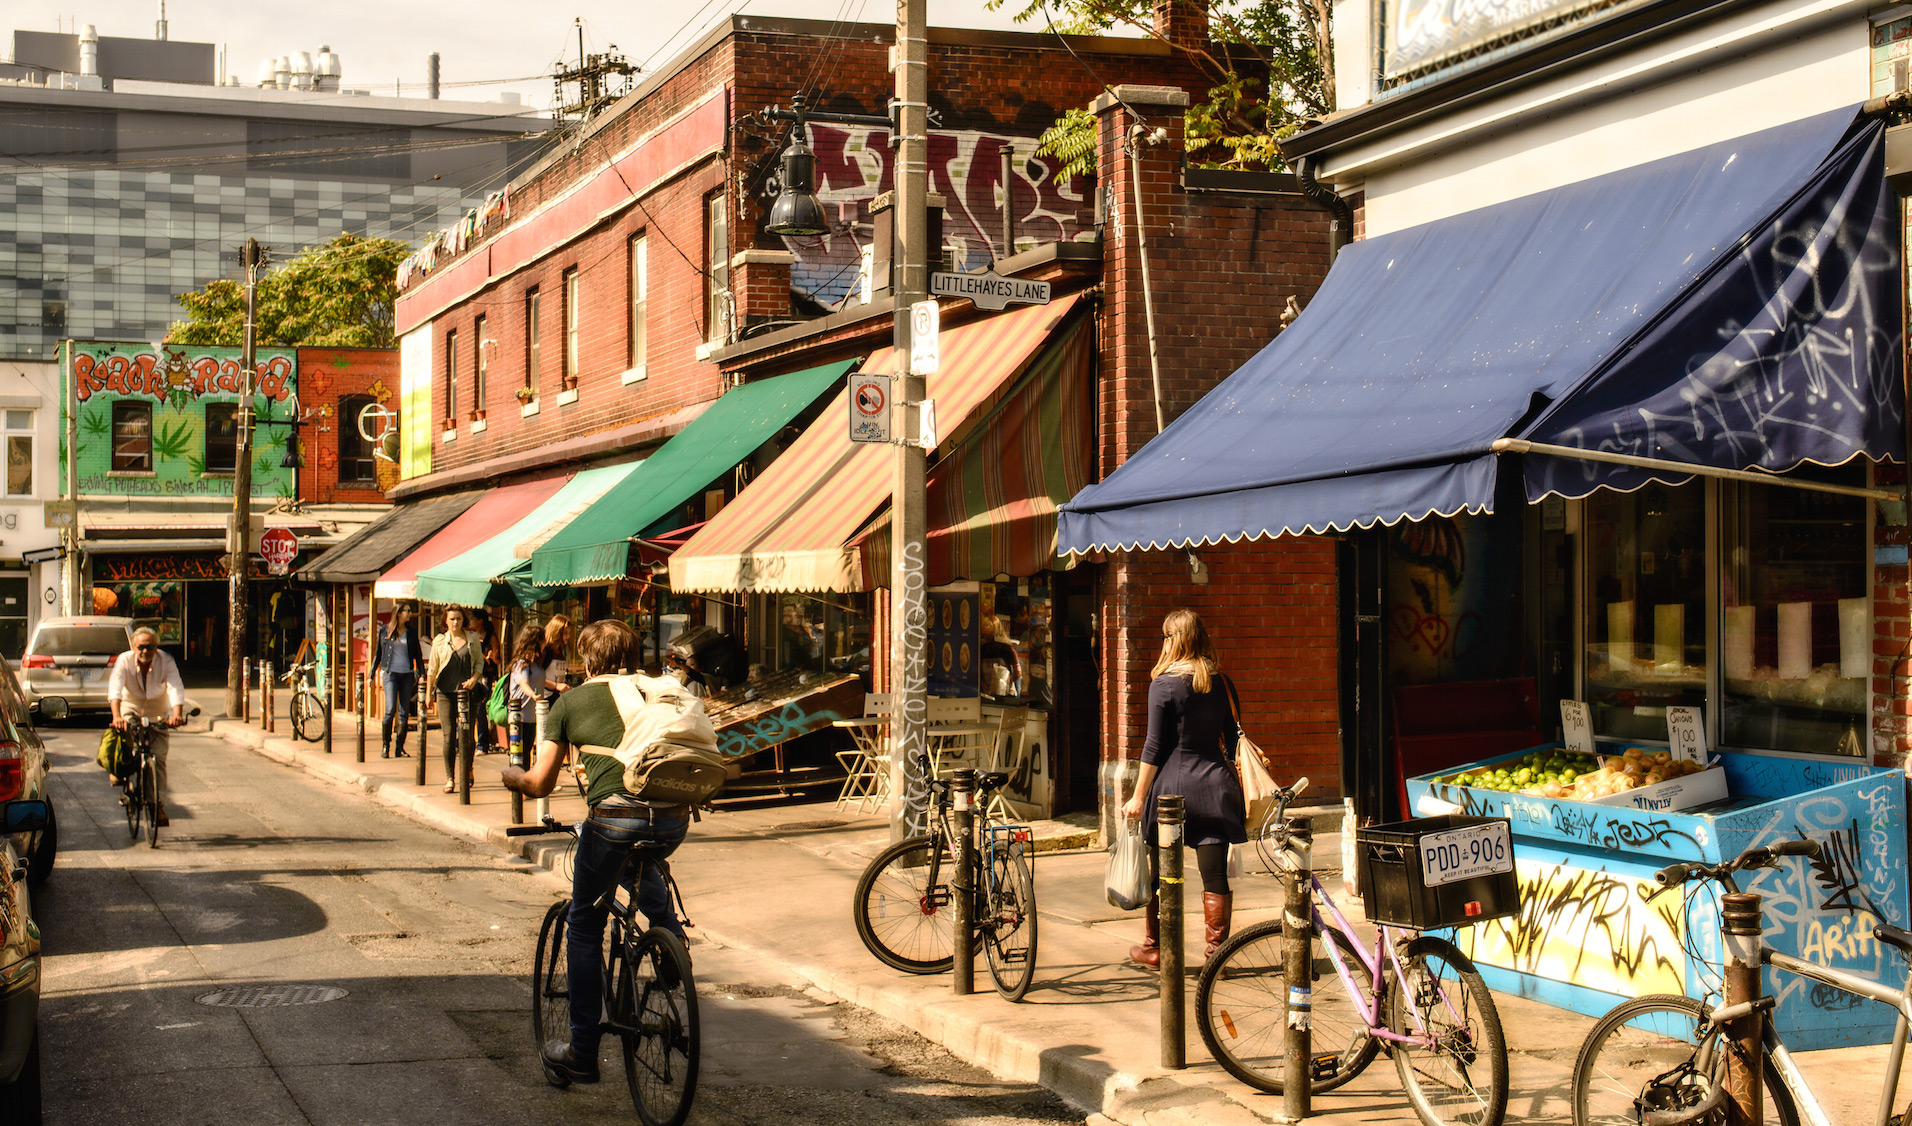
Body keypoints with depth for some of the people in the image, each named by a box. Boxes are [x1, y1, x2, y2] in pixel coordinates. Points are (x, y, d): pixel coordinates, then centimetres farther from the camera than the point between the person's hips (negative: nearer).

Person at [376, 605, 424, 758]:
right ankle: (385, 745, -2)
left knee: (404, 713, 1)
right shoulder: (386, 631, 3)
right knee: (390, 710, -14)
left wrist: (422, 673, 7)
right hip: (390, 673, -3)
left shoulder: (412, 631, 8)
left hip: (407, 674, 3)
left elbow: (417, 654, 14)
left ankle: (400, 747, 8)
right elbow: (378, 653, 9)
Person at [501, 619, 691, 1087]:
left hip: (614, 816, -4)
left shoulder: (570, 701, 14)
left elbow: (539, 785, 11)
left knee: (584, 926, 16)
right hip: (675, 819, 4)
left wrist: (511, 775, 33)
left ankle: (582, 1052, 16)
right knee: (641, 865, 41)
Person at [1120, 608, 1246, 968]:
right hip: (1215, 783, 3)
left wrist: (1139, 797, -2)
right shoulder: (1222, 683, 5)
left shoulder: (1164, 684, -8)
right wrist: (1233, 787, 23)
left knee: (1162, 873, 10)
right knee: (1215, 876, 4)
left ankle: (1154, 949, 22)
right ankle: (1217, 953, 4)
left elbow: (1155, 746, -8)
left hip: (1172, 783, -3)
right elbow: (1232, 739, 12)